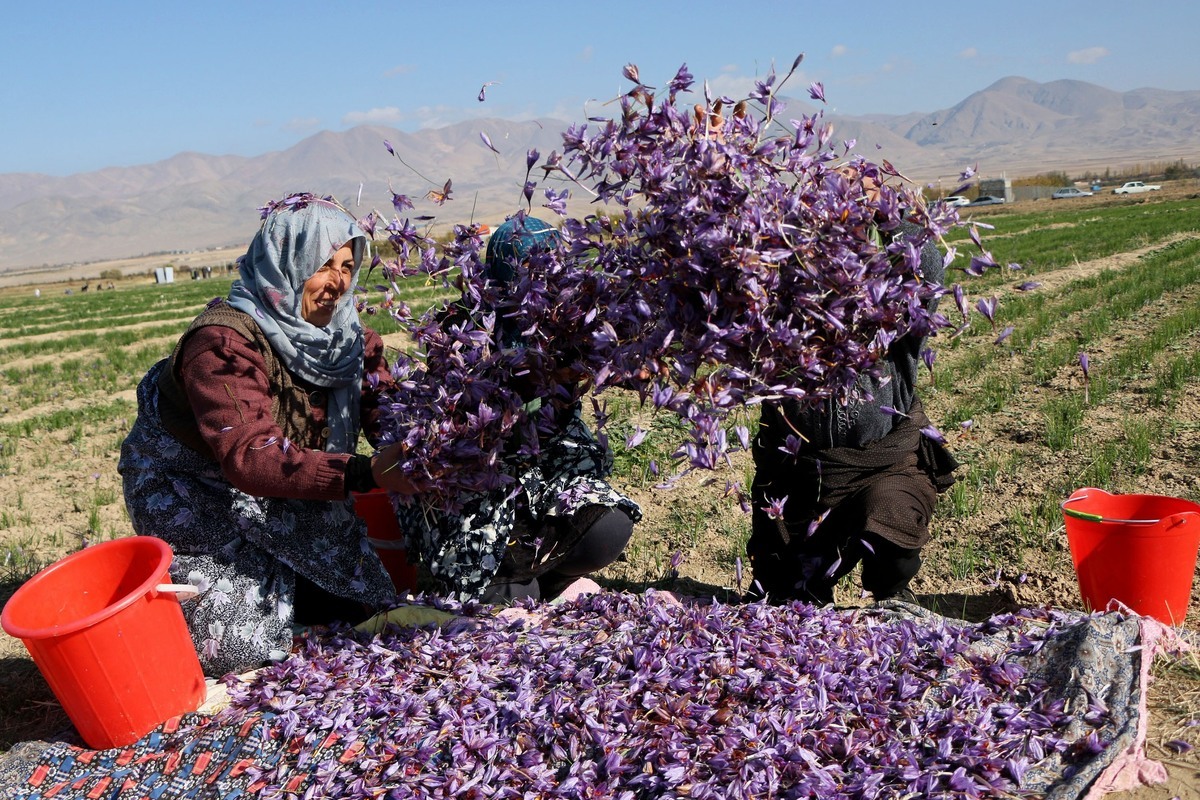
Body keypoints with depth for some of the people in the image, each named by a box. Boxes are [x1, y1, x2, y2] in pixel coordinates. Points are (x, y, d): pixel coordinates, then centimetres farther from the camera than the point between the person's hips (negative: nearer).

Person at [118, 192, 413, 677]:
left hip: (276, 503, 6)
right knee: (233, 646, -13)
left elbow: (385, 408, -9)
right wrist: (362, 473, -51)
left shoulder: (341, 332, -8)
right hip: (190, 497, -6)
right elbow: (250, 457, -41)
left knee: (350, 604, 0)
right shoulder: (223, 342, -30)